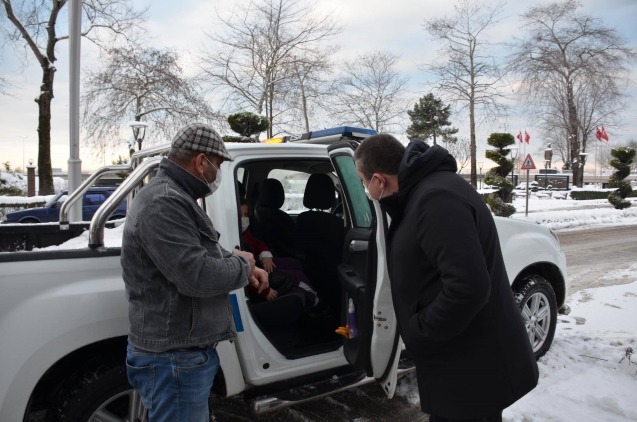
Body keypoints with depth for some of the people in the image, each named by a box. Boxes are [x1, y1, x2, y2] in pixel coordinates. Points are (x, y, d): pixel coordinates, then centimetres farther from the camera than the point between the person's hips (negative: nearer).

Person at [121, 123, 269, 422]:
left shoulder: (174, 199, 13)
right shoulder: (163, 203, -23)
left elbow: (205, 254, 23)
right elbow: (196, 275, -30)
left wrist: (246, 269, 5)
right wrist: (241, 265, -11)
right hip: (174, 359, -11)